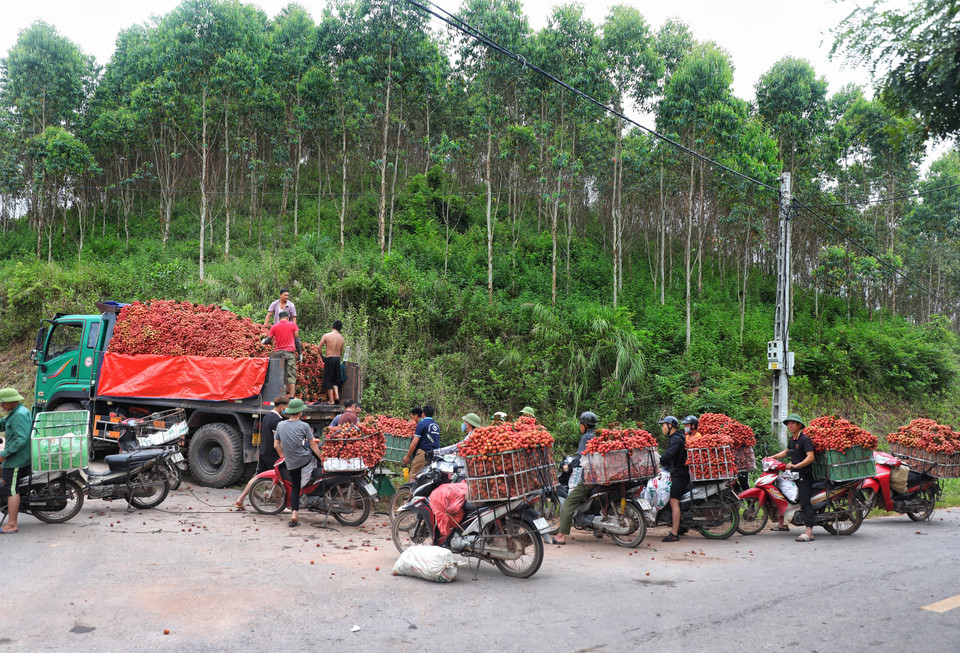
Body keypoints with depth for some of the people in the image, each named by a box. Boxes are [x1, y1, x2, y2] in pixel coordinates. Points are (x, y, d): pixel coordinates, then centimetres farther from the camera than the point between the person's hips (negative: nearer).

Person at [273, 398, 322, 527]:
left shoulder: (280, 425, 3)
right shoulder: (304, 426, -9)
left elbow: (276, 445, 10)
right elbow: (313, 445, -5)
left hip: (291, 464, 4)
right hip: (305, 460, -4)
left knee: (295, 488, 14)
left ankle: (294, 515, 4)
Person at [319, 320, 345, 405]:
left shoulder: (326, 335, -7)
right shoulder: (341, 338, 4)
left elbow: (320, 348, -6)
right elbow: (341, 352, 11)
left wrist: (323, 356, 9)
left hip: (329, 359, -4)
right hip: (338, 359, 4)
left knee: (328, 379, 4)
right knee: (335, 379, 18)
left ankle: (331, 400, 3)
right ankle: (337, 396, 2)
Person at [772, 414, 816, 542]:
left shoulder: (804, 439, -12)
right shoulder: (792, 439, 15)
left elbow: (810, 457, -22)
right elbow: (786, 452, 32)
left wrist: (795, 465, -26)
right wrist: (772, 457, 23)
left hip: (804, 475, -10)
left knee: (805, 501, -16)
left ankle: (809, 532, -21)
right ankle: (782, 524, 29)